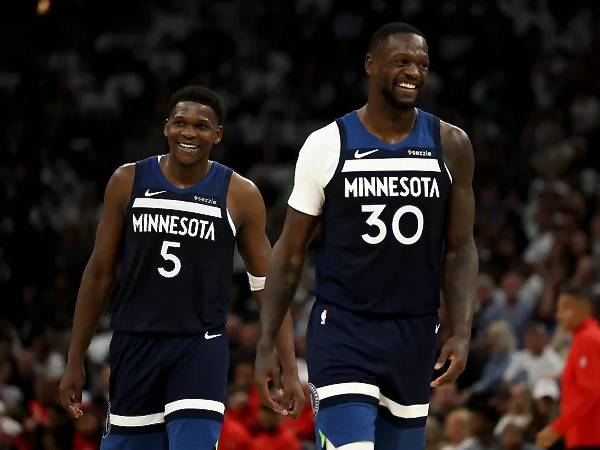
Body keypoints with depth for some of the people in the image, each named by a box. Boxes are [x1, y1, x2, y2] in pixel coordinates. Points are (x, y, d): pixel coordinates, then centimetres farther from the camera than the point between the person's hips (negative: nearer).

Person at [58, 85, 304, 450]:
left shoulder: (240, 195, -2)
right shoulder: (128, 182, 2)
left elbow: (268, 288, 2)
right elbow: (100, 274, 8)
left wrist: (289, 370, -5)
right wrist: (75, 362, 7)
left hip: (201, 349, -2)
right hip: (135, 346, 2)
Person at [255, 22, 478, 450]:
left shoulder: (450, 146, 3)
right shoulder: (327, 145, -4)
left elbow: (460, 249, 5)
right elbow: (290, 252, 2)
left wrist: (462, 333, -9)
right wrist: (266, 343, -2)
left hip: (414, 335, 3)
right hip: (343, 333, -3)